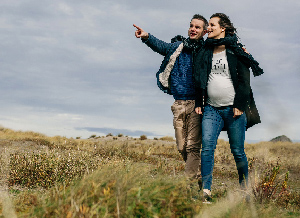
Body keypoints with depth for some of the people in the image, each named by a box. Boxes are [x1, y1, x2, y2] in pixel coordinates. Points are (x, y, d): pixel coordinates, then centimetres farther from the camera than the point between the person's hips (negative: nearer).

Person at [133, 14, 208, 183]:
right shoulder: (177, 47, 10)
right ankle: (197, 175, 24)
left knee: (192, 145, -10)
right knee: (182, 147, 6)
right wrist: (147, 37, -24)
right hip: (179, 104, 3)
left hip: (196, 104, -3)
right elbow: (161, 46, -5)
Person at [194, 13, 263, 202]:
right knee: (207, 147, -12)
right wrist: (199, 103, 11)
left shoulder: (235, 52, 1)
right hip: (211, 108, 3)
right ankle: (206, 191, -16)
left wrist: (239, 105, -10)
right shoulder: (205, 53, 14)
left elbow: (244, 80, -3)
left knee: (238, 151, 2)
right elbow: (200, 80, 19)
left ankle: (245, 188, 18)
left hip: (233, 109, -3)